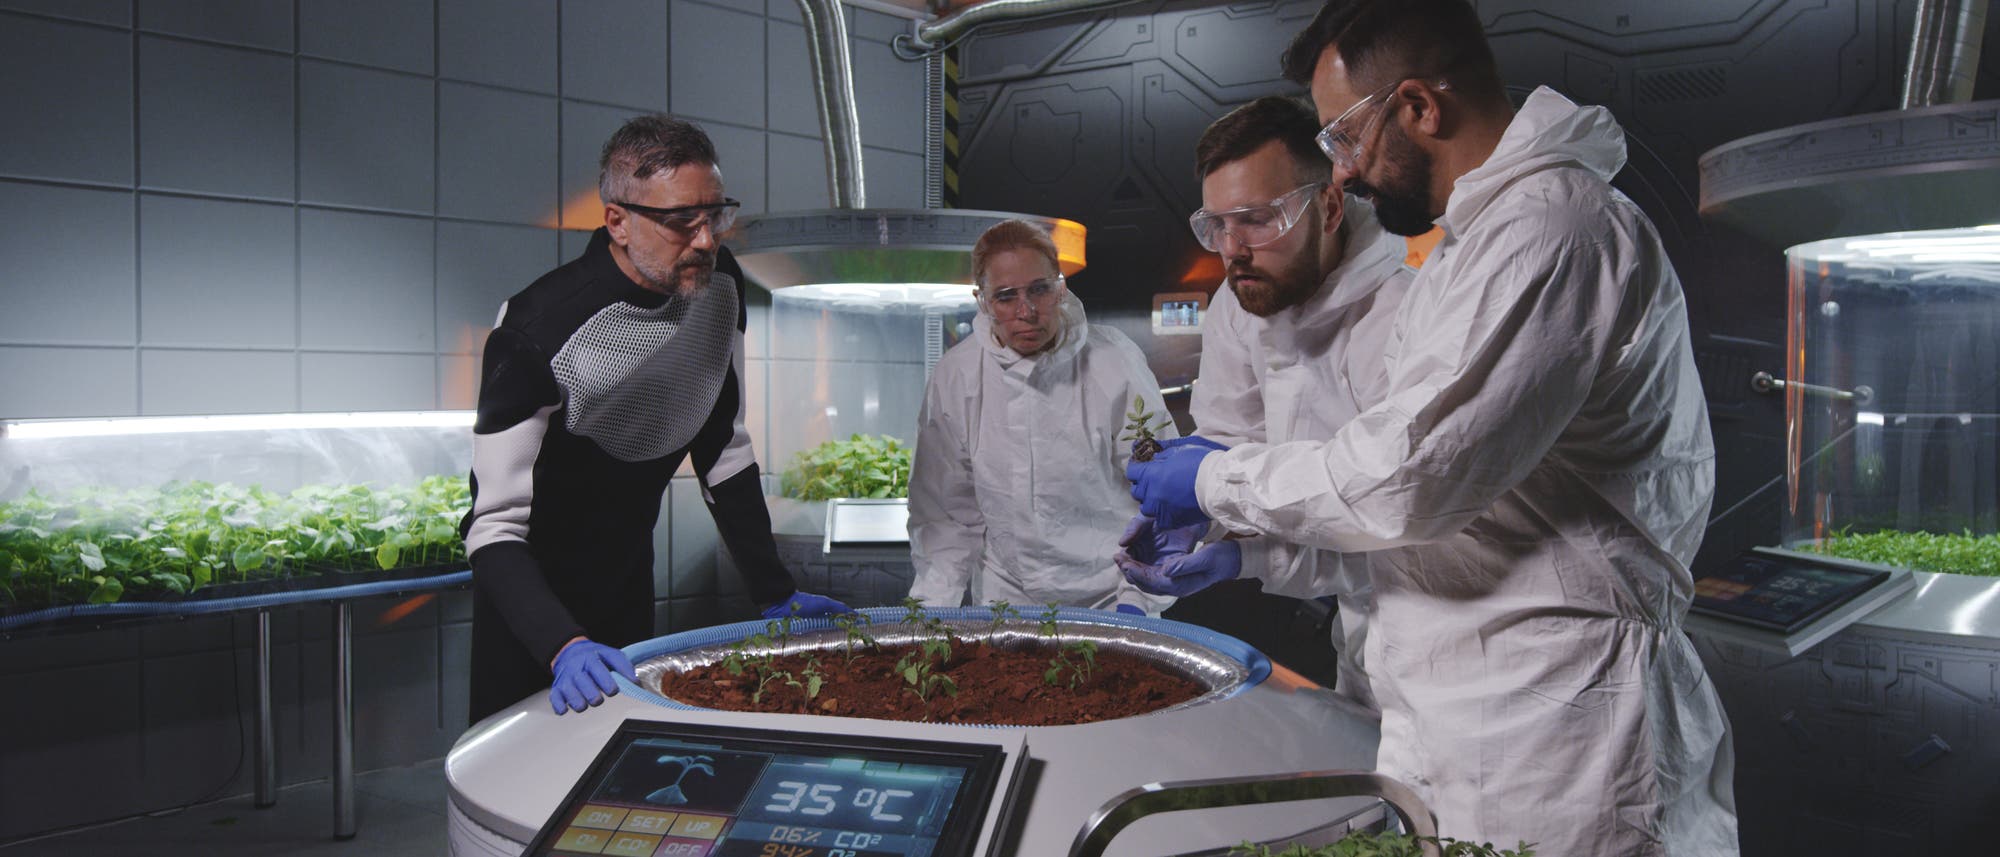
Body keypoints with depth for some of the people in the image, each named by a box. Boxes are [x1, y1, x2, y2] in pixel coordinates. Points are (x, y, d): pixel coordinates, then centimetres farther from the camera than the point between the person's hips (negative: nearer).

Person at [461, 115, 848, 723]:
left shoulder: (717, 286, -10)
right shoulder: (538, 334, -29)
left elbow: (724, 451, -1)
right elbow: (495, 528, -28)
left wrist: (774, 593, -3)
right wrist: (563, 646, -44)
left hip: (629, 582, 6)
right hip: (534, 593, -5)